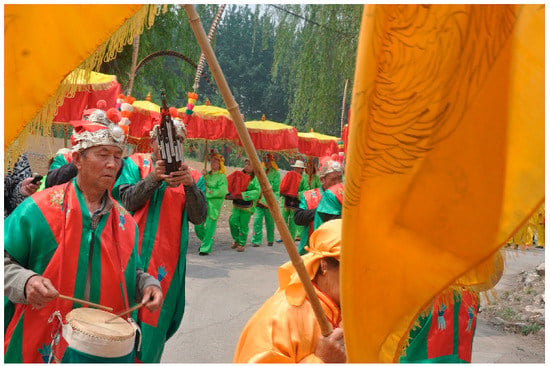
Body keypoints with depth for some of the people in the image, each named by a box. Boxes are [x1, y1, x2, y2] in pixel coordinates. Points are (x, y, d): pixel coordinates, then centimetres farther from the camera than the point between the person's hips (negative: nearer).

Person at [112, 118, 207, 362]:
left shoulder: (188, 175, 8)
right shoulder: (135, 163, 5)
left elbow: (198, 217, -3)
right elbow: (126, 202, -7)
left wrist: (189, 185, -21)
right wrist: (153, 178, -22)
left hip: (167, 260, 1)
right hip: (135, 251, -1)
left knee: (156, 320, 7)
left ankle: (147, 359, 25)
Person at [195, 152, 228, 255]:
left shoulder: (222, 177, -4)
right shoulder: (207, 174, 15)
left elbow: (223, 191, -16)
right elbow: (198, 186, 11)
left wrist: (209, 191, -15)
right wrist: (203, 177, -5)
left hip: (213, 205, -6)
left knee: (209, 227, -5)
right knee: (198, 226, 8)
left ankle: (205, 248, 4)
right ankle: (206, 240, 33)